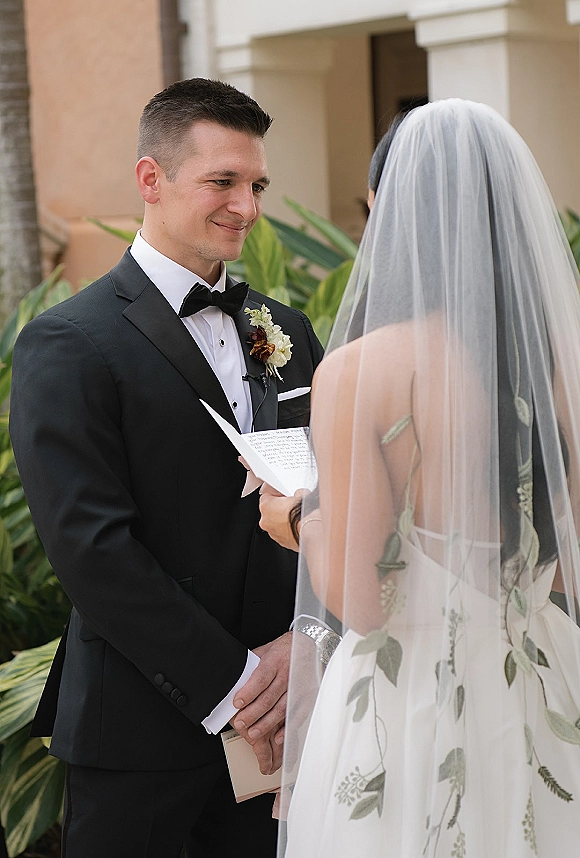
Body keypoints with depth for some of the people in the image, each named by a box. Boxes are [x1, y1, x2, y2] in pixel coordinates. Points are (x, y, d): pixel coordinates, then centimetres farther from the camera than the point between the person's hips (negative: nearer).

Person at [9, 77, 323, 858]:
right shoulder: (68, 346, -10)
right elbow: (90, 546, -17)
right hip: (142, 731, -5)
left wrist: (304, 641, -10)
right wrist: (228, 685, -16)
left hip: (273, 713, 5)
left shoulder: (286, 332, 9)